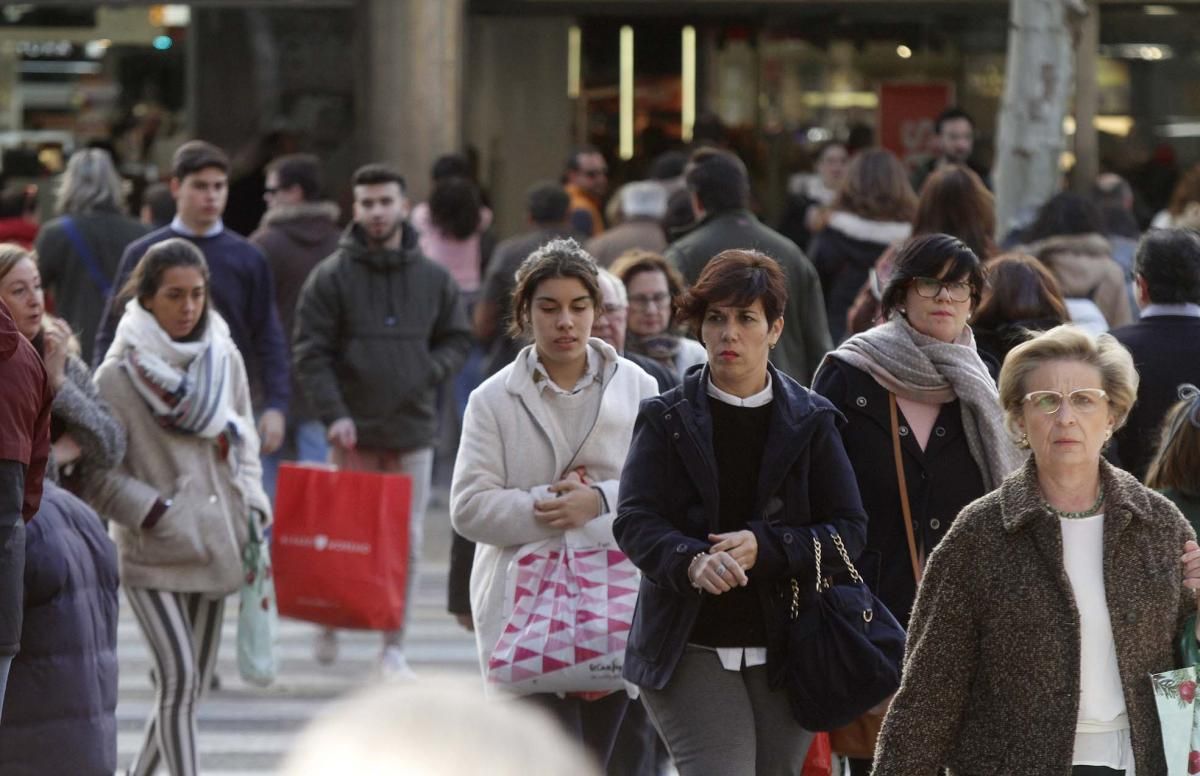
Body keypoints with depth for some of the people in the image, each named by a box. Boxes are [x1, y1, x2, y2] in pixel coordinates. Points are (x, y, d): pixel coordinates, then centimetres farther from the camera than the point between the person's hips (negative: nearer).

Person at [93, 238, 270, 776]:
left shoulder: (225, 359, 5)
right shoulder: (119, 374, -10)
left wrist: (251, 505, 4)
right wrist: (156, 513, -16)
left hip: (214, 546, 5)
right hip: (153, 554, -5)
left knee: (192, 685, 11)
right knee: (179, 680, -13)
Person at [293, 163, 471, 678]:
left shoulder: (434, 278, 7)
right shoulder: (332, 277, -2)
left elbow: (457, 341, 17)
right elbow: (310, 352, -5)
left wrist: (429, 373, -4)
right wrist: (334, 413, -16)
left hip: (413, 431, 2)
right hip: (354, 432, -2)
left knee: (406, 542, 1)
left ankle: (393, 646, 7)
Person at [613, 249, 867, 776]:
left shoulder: (811, 421, 6)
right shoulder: (666, 420, 3)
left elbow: (848, 529, 1)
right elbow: (636, 521, -7)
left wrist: (764, 548, -17)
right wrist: (692, 562, -29)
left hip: (786, 650, 2)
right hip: (691, 649, -2)